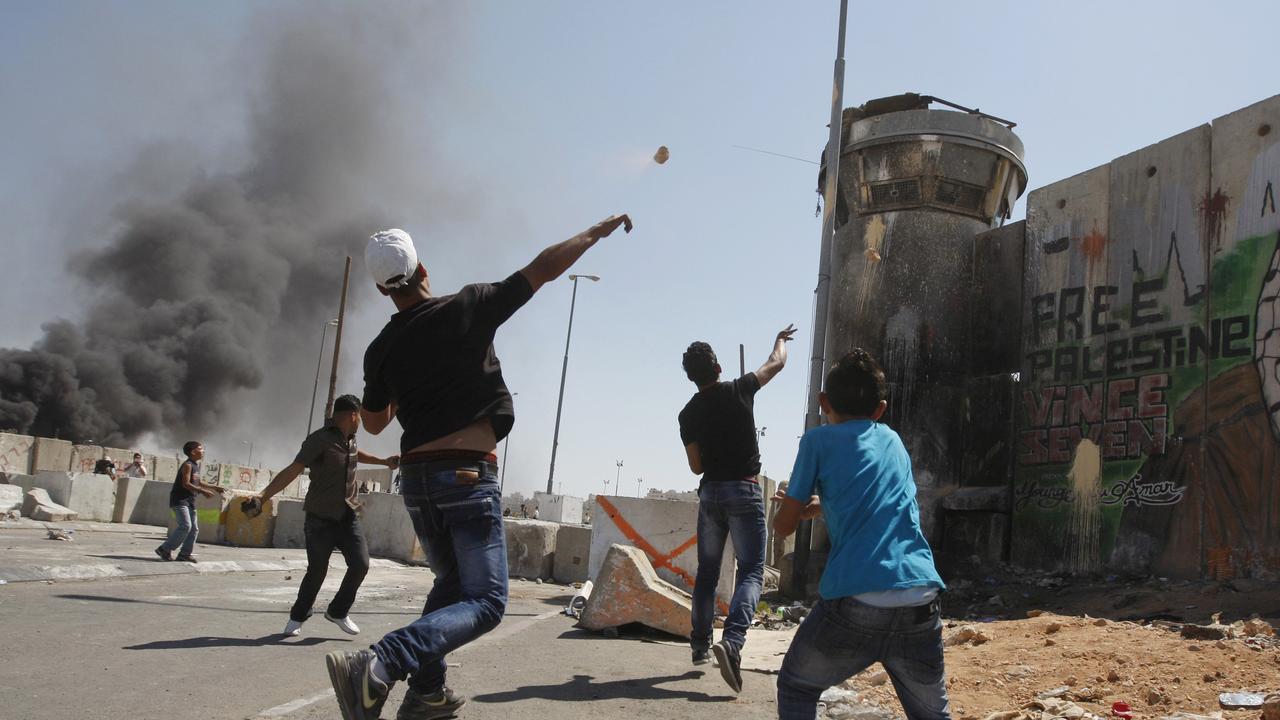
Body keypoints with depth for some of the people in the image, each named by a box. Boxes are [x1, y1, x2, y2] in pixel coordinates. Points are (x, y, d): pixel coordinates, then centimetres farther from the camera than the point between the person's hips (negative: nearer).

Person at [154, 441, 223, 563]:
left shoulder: (197, 465, 16)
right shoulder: (187, 465, -12)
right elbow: (186, 484, -21)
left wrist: (214, 488, 22)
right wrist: (203, 491, -26)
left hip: (190, 501, 10)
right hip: (180, 500, -10)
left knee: (194, 529, 6)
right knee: (185, 525, -20)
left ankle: (184, 554, 10)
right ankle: (165, 549, -11)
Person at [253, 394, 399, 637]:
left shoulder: (349, 438, 8)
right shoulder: (320, 440, -16)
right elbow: (293, 470, -24)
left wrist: (384, 461, 37)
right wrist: (263, 495, -34)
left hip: (348, 516, 6)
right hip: (320, 519, -6)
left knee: (360, 564, -7)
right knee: (317, 572, -1)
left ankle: (338, 612, 15)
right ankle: (297, 617, 25)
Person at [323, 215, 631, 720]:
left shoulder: (382, 348, 6)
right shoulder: (467, 309, -6)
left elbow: (374, 423, 19)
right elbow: (542, 269, -1)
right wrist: (598, 231, 11)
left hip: (415, 475, 6)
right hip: (469, 474, -6)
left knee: (451, 584, 25)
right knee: (484, 602, -6)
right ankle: (379, 665, -25)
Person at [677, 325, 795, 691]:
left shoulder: (689, 414, 1)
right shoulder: (739, 391, -4)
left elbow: (696, 466, 5)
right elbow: (776, 363, 13)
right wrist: (780, 339, 33)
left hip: (710, 493, 3)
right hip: (744, 490, -3)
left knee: (707, 573, 15)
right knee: (751, 571, -5)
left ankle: (700, 645, 19)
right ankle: (732, 640, -26)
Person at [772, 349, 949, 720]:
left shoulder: (818, 440, 7)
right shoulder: (893, 440, 21)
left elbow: (784, 526, 10)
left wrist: (799, 506, 31)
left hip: (855, 604, -4)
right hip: (920, 604, 4)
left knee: (796, 688, 20)